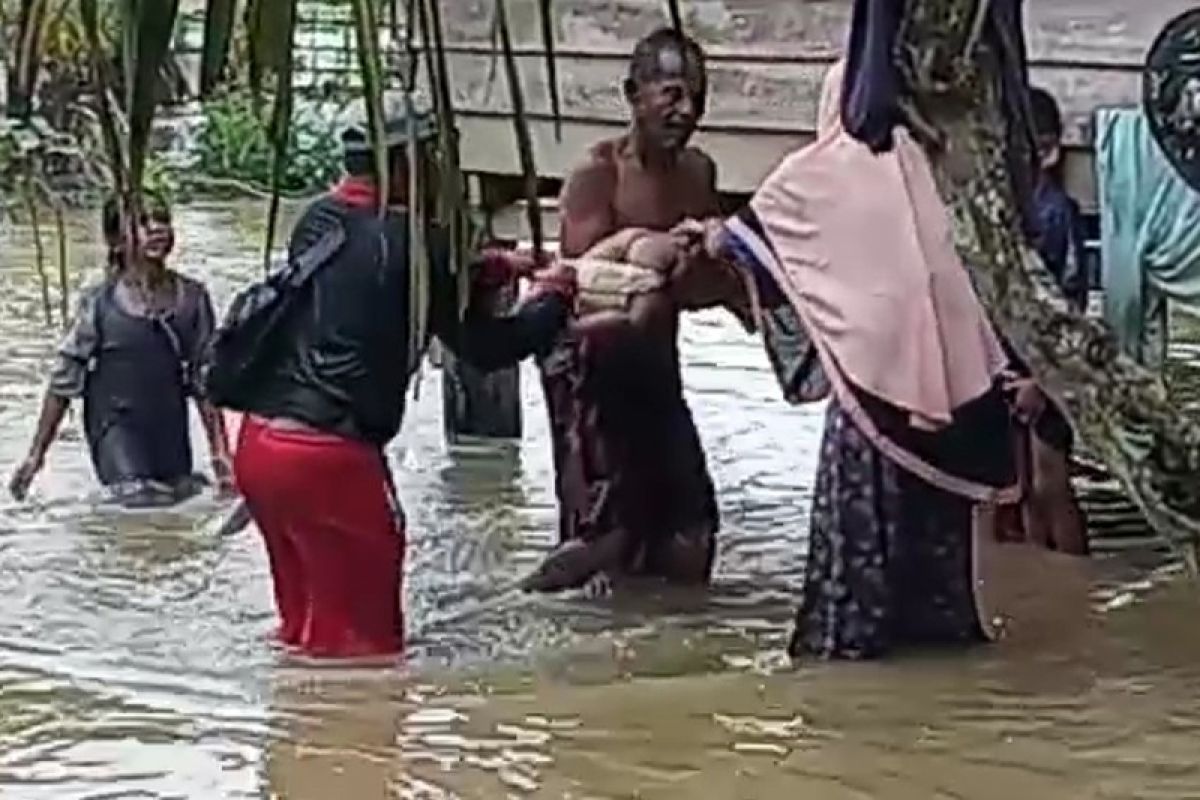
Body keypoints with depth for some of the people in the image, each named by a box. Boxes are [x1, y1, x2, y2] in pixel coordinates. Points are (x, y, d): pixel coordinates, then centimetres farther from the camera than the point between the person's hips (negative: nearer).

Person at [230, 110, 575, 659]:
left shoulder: (318, 221, 12)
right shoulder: (411, 241, -10)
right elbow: (484, 348, -2)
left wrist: (480, 267, 26)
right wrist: (553, 295, 14)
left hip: (259, 440, 8)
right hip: (329, 454, -8)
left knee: (304, 625, 18)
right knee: (362, 636, -1)